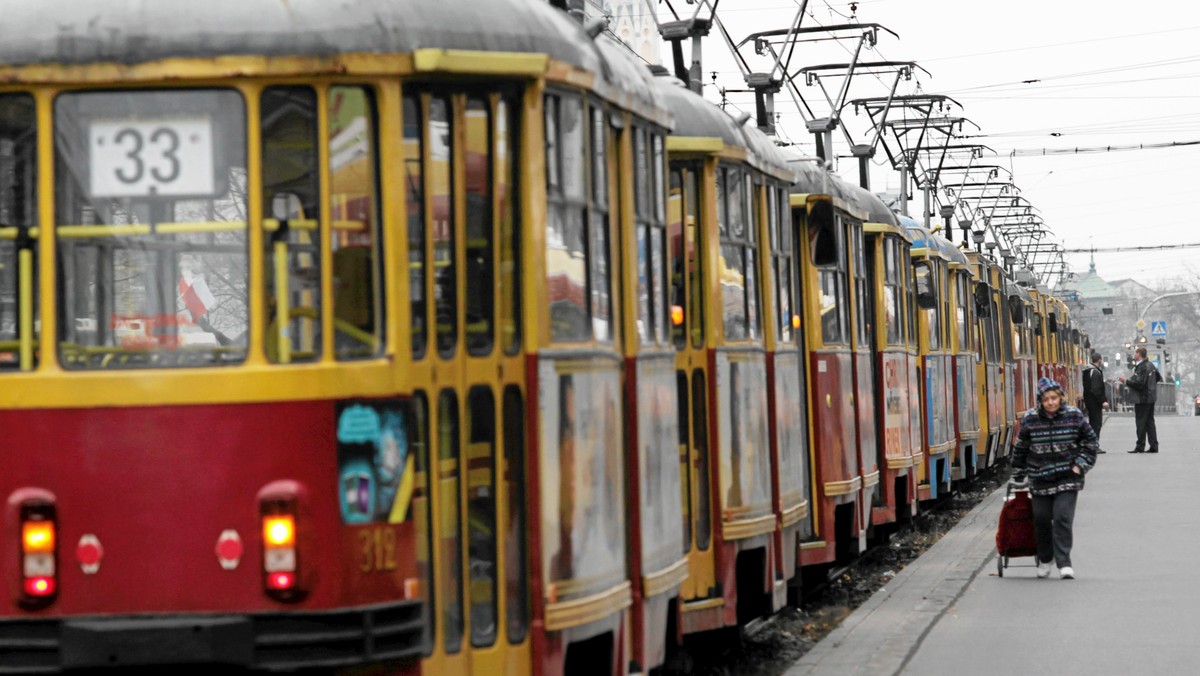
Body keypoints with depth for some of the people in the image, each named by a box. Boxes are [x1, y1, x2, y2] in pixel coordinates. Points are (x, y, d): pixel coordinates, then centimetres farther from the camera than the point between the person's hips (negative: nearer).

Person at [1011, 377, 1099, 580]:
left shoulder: (1074, 416, -3)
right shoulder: (1030, 419, -3)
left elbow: (1090, 441, 8)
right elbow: (1020, 449, 9)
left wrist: (1080, 464, -1)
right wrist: (1019, 476, 14)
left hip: (1067, 478, -2)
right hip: (1040, 478, 2)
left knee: (1063, 518, -12)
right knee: (1041, 519, 8)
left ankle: (1064, 563, -9)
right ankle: (1044, 559, 30)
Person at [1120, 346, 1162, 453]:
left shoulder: (1142, 367, -19)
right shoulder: (1150, 365, 11)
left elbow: (1139, 384, -24)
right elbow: (1158, 377, 21)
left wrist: (1126, 381, -14)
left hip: (1142, 399, -9)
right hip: (1150, 398, 9)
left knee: (1141, 422, -5)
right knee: (1150, 422, 12)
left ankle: (1140, 446, -3)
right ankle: (1154, 446, 12)